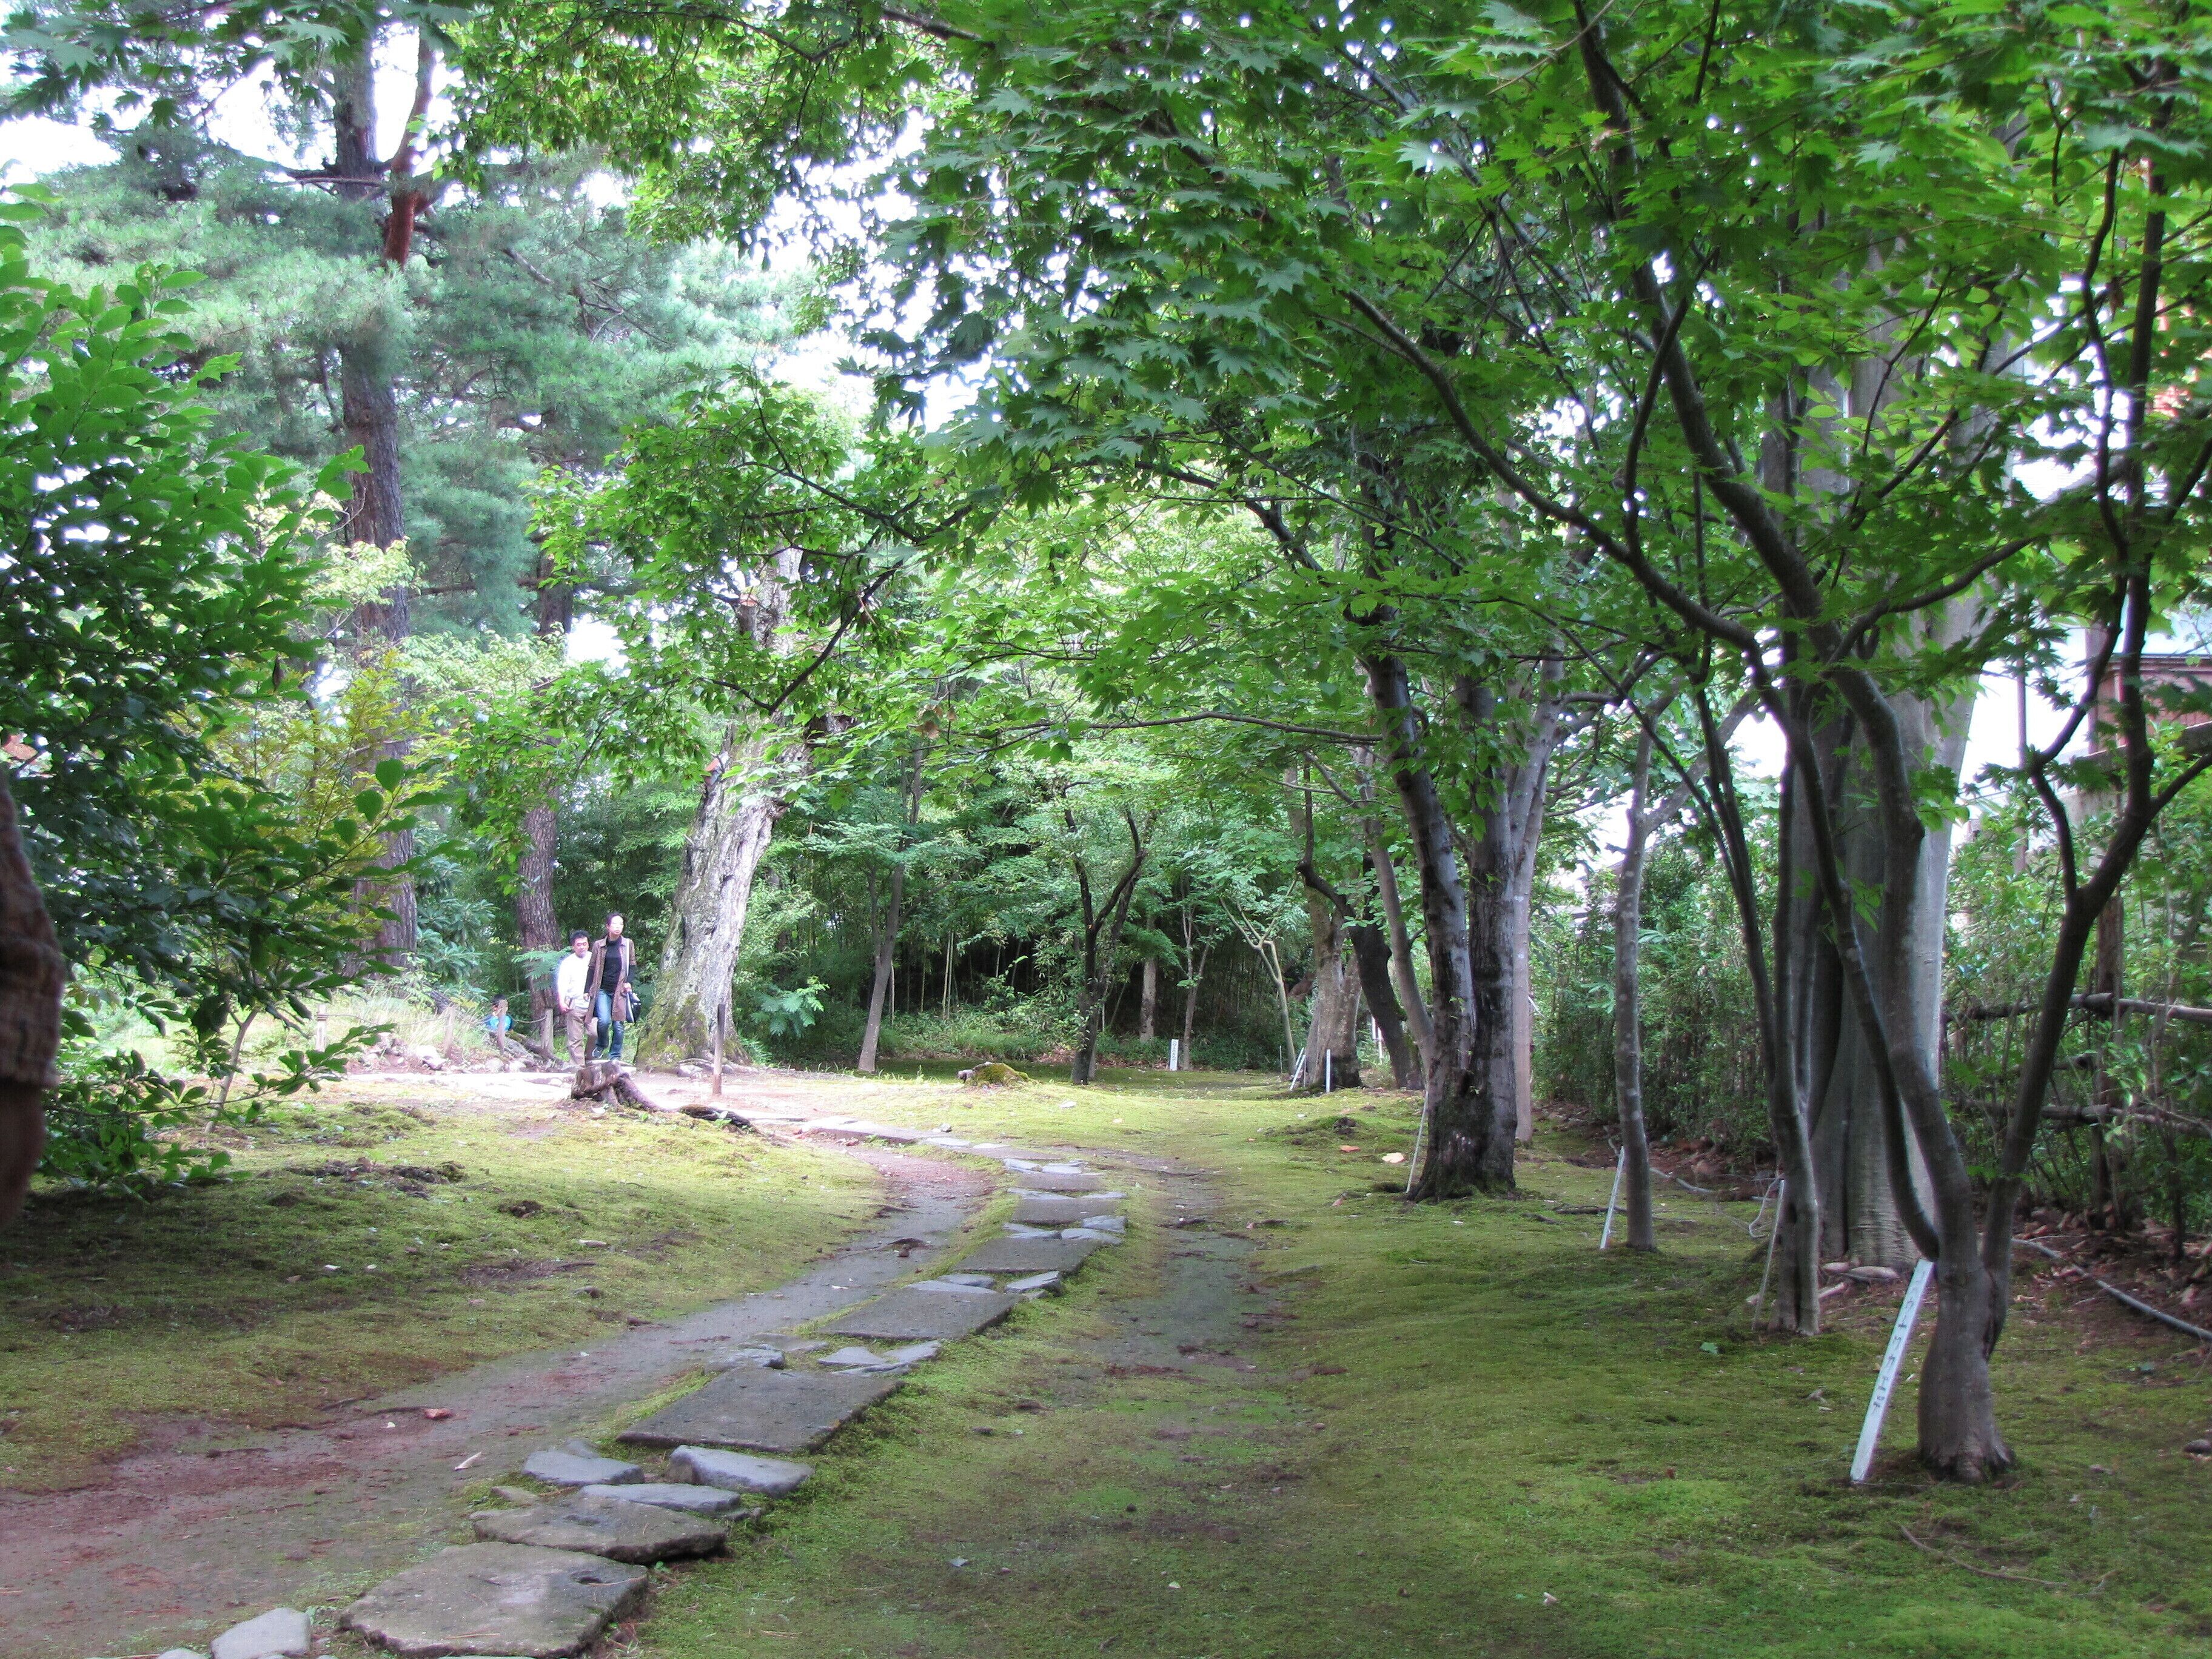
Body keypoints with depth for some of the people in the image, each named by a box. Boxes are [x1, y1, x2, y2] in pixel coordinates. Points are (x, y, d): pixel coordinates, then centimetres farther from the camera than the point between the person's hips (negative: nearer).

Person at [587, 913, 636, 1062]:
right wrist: (588, 990, 6)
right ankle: (602, 1045, 13)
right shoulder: (599, 946, 4)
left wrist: (629, 982, -5)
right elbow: (592, 968, 9)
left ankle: (615, 1056, 10)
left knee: (618, 1024, -1)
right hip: (602, 990, -1)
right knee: (604, 1020, -16)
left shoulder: (628, 945, 5)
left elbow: (632, 965, 11)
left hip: (620, 990, 1)